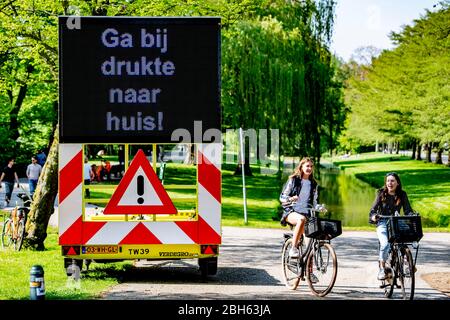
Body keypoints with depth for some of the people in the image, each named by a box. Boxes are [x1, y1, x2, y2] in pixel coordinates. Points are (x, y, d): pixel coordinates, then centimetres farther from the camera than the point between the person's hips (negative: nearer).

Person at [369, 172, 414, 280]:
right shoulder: (381, 193, 1)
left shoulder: (402, 195, 5)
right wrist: (373, 216, -26)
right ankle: (382, 269, -14)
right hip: (383, 223, -1)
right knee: (385, 244, -27)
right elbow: (374, 209, -4)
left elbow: (408, 210, 0)